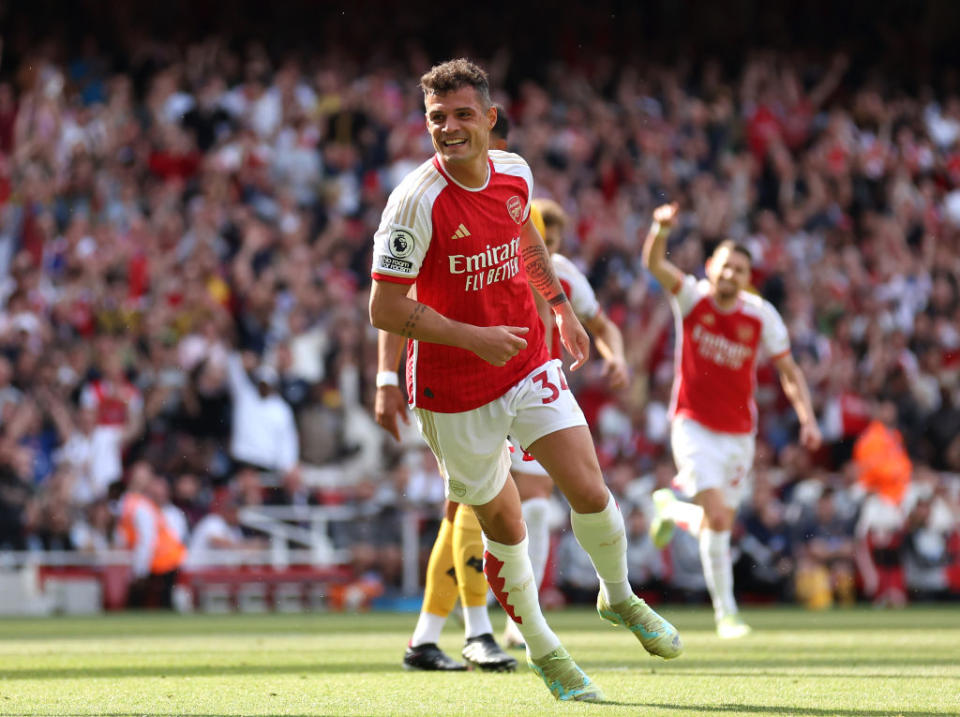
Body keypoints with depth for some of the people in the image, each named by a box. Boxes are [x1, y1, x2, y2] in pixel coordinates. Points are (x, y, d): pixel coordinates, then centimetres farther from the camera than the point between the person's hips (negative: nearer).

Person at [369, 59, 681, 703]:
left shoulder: (515, 173, -4)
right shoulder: (415, 202, -22)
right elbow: (385, 309, -20)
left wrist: (560, 304, 19)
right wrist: (474, 338, -26)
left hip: (529, 365, 4)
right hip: (454, 393, -4)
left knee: (590, 491, -6)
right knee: (503, 525, 5)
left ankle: (619, 597, 24)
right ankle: (542, 650, 27)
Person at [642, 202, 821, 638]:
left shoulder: (761, 316, -5)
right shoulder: (692, 298, -9)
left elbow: (789, 371, 2)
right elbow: (653, 263, -26)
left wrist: (807, 418, -12)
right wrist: (661, 229, -47)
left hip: (738, 432, 4)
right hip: (694, 427, -3)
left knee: (719, 524, 10)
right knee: (718, 519, -18)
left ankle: (672, 509, 43)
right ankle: (725, 611, 3)